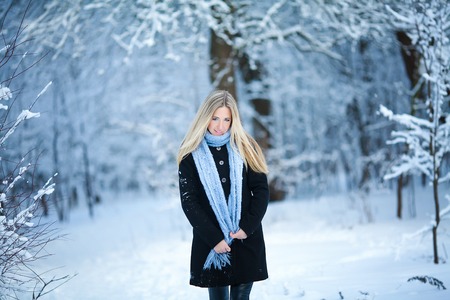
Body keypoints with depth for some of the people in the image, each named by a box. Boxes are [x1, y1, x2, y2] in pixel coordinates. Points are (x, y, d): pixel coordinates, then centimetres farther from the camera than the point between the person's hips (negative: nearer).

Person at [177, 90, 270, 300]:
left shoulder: (245, 148, 3)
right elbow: (189, 201, -4)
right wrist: (214, 238, -11)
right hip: (210, 243, -1)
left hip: (247, 241, 1)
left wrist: (248, 227, -10)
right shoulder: (191, 154, 0)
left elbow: (261, 189, 2)